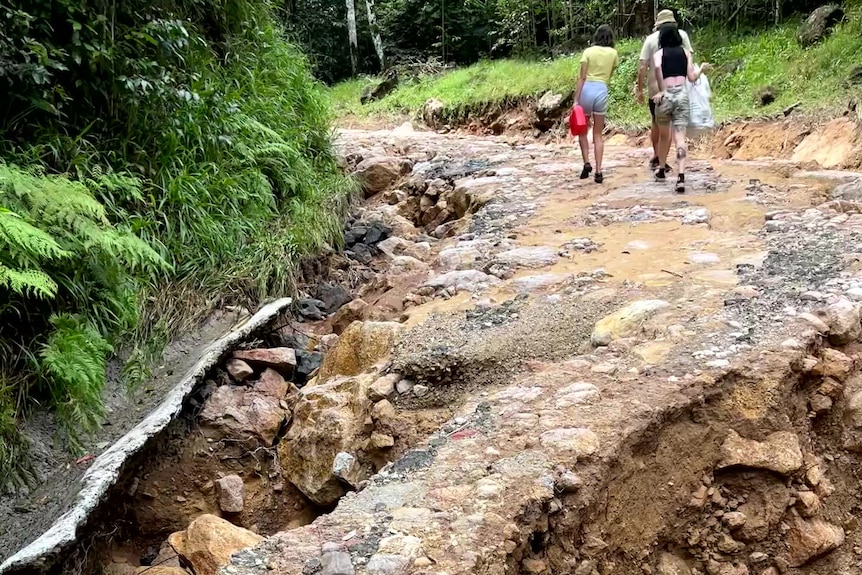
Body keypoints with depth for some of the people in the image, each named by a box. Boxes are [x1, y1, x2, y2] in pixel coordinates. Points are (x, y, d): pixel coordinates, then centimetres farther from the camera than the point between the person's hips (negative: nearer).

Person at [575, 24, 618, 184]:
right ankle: (598, 171, 1)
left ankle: (587, 163, 1)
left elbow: (582, 78, -6)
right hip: (602, 92, 2)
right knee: (598, 135, 8)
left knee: (582, 130, 16)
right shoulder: (613, 53, 7)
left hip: (586, 90, -1)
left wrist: (576, 99, -6)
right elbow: (610, 75, 13)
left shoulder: (589, 51, 0)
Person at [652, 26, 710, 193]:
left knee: (664, 135, 19)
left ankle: (661, 171, 34)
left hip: (665, 95, 0)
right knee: (680, 136, -6)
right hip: (682, 94, 1)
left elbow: (657, 67, -17)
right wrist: (702, 68, 27)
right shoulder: (685, 52, 12)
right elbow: (692, 77, 7)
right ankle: (681, 176, -21)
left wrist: (662, 89, -11)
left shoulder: (659, 53, 6)